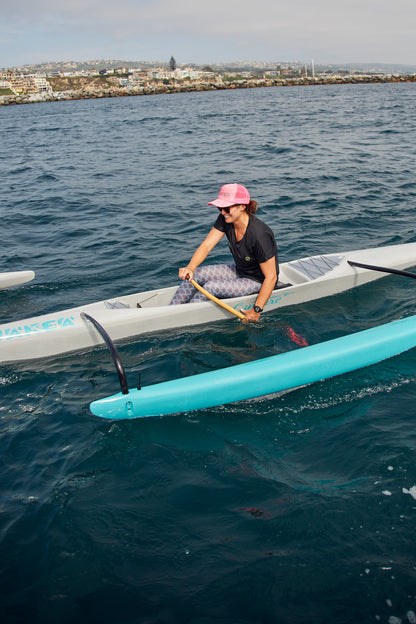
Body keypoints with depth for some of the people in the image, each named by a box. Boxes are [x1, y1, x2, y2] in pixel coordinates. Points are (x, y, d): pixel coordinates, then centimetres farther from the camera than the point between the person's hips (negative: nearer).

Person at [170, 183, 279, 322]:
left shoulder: (259, 234, -33)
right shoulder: (225, 220, -13)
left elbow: (271, 277, -27)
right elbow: (206, 245, -15)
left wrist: (256, 310, -28)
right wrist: (191, 267, -34)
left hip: (259, 281, -7)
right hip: (239, 270, 7)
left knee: (210, 287, -23)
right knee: (196, 274, -8)